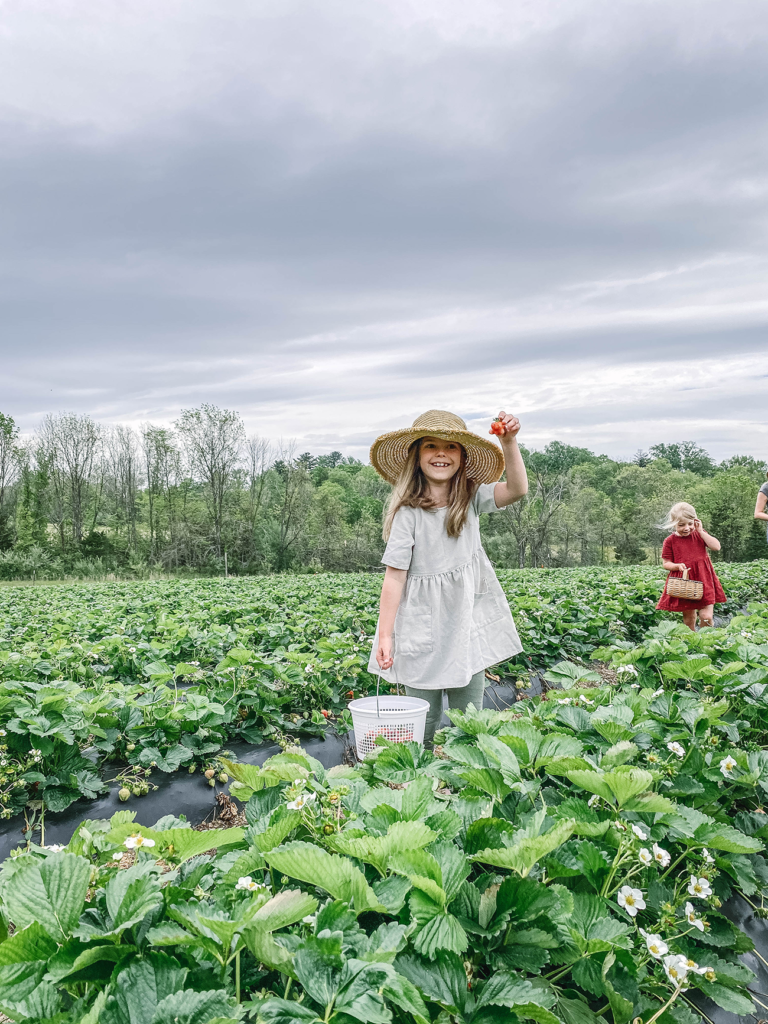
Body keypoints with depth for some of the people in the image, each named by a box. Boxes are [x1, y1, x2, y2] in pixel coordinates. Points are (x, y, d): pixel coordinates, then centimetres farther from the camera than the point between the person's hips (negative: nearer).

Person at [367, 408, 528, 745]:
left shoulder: (471, 498, 0)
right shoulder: (409, 512, -12)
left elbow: (517, 489, -15)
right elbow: (395, 575, -13)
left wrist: (509, 443, -26)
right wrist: (385, 635, -14)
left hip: (467, 623, 3)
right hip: (423, 627, -3)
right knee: (421, 724, 7)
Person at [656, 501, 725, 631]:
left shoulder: (699, 535, 4)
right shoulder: (670, 541, -3)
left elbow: (717, 547, -8)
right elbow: (665, 563, 2)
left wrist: (701, 531, -10)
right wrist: (677, 566, -19)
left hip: (703, 580, 1)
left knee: (706, 616, -6)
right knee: (688, 618, 9)